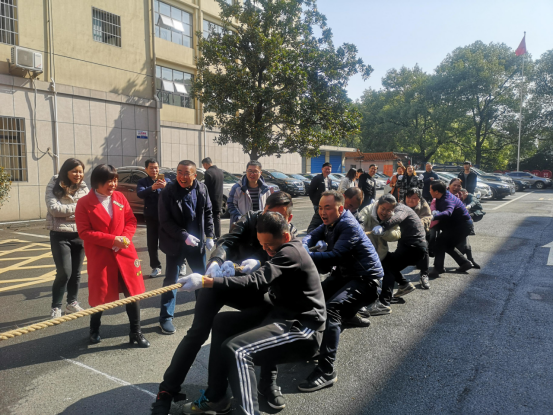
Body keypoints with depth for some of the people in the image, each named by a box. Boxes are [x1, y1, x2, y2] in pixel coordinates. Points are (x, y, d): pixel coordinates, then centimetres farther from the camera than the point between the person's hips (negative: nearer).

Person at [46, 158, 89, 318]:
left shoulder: (84, 188, 6)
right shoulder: (54, 187, -5)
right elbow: (54, 209, -17)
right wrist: (77, 208, -14)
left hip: (80, 235, 4)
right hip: (60, 235, -4)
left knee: (76, 272, 11)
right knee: (64, 272, -8)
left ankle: (72, 303, 27)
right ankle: (56, 307, 9)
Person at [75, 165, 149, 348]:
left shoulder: (120, 197, 5)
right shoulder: (84, 203, -7)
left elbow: (131, 220, 7)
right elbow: (84, 232, -12)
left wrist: (125, 238, -12)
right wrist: (113, 240, -19)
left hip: (125, 253, 3)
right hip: (99, 256, -3)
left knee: (133, 292, 3)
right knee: (99, 294, 10)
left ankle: (136, 333, 17)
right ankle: (94, 330, 36)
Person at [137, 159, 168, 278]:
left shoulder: (165, 180, 4)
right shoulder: (143, 182, 4)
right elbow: (140, 194, -16)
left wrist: (165, 186, -34)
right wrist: (152, 188, -35)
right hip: (151, 217, 1)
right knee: (152, 243, 5)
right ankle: (156, 267, 16)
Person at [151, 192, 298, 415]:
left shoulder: (291, 234, -7)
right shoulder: (250, 219, -12)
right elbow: (227, 241, -26)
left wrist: (259, 263, -45)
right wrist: (215, 261, -47)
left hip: (251, 288, 2)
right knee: (198, 333, -8)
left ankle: (269, 382, 6)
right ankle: (168, 390, 6)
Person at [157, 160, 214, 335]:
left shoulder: (201, 189, -4)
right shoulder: (168, 192, -15)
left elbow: (208, 213, 6)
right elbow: (165, 221, -14)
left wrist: (209, 236, -1)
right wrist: (184, 236, -23)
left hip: (197, 242, 4)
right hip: (175, 243, -4)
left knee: (202, 275, 17)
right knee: (171, 280, 3)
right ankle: (166, 317, 14)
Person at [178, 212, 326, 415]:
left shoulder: (290, 253, -19)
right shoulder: (287, 250, 12)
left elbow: (256, 282, -32)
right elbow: (265, 279, 10)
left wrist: (205, 281, -36)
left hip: (301, 330, -10)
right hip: (283, 315, 11)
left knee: (236, 350, -29)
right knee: (222, 322, 9)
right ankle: (215, 397, 17)